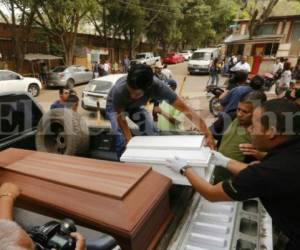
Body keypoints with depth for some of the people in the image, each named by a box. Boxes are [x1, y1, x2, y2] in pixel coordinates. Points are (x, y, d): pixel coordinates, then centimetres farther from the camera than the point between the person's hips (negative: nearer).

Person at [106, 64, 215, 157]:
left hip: (135, 106, 2)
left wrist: (207, 134, -47)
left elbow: (185, 109, -39)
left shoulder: (158, 86, -39)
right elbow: (121, 118, -26)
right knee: (121, 138, -19)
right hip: (115, 106, -2)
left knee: (151, 132, -11)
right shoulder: (119, 90, -42)